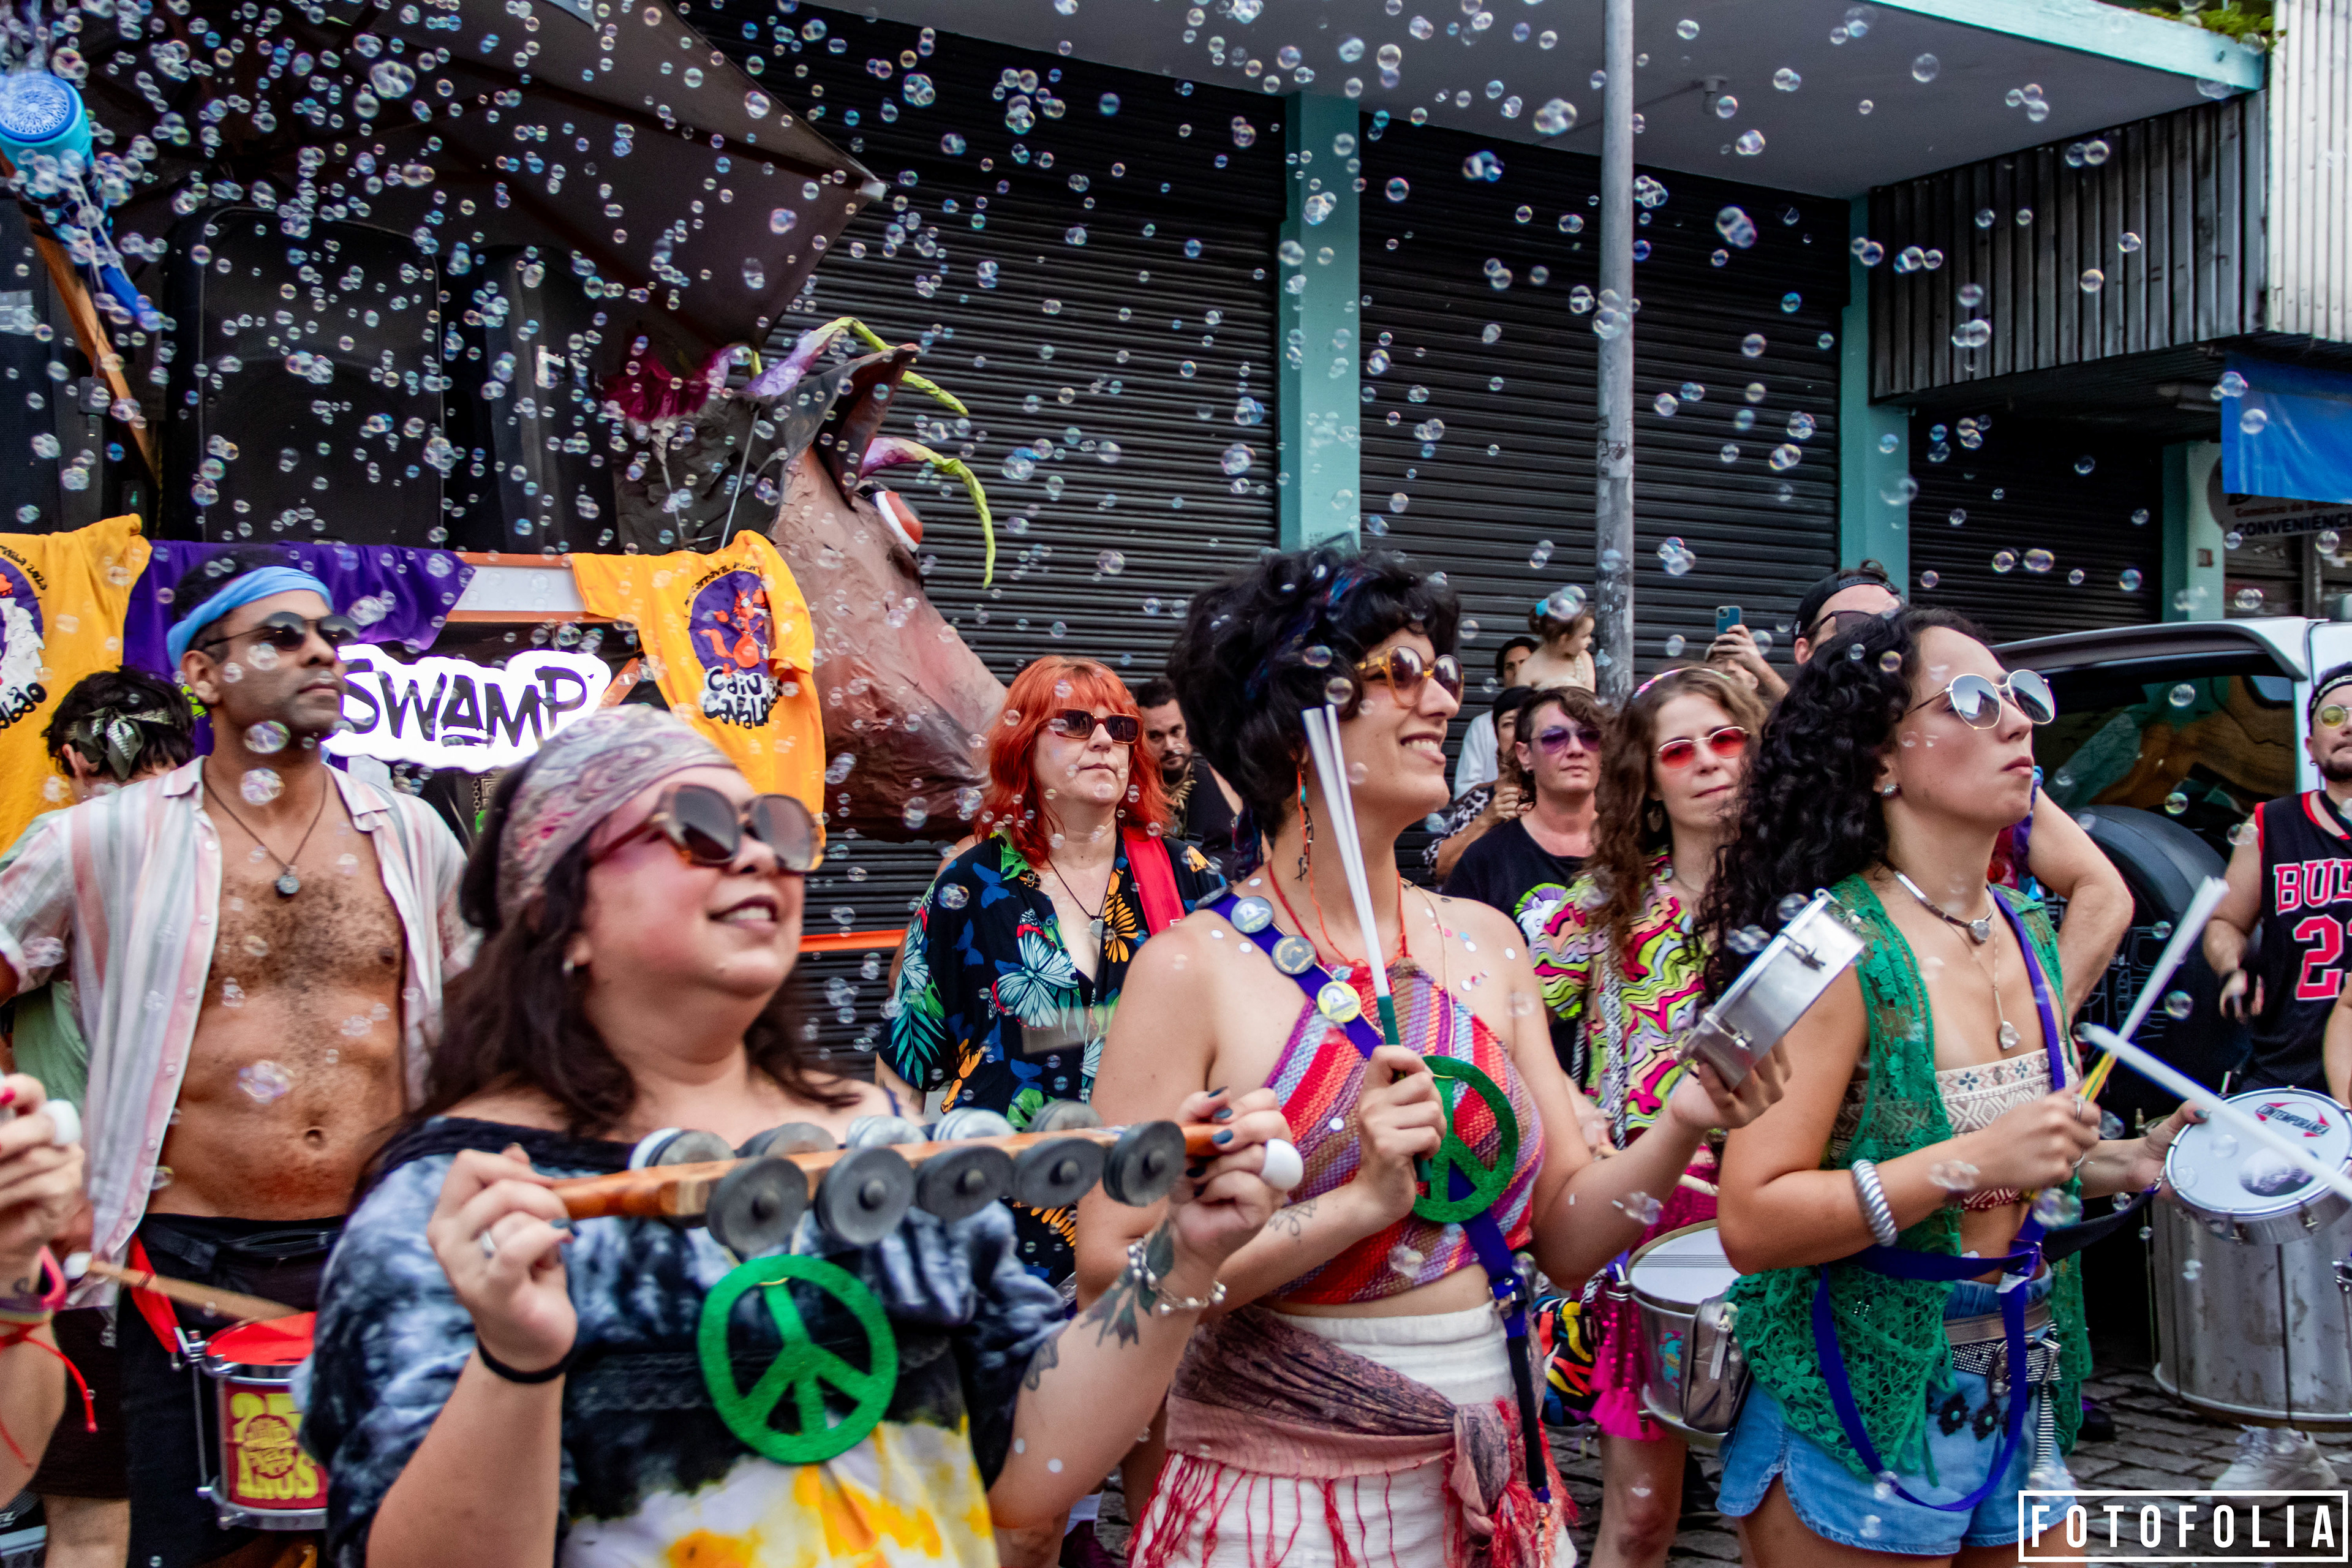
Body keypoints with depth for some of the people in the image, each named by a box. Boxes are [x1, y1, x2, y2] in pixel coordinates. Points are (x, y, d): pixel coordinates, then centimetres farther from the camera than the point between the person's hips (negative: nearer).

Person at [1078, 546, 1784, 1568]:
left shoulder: (1484, 942, 3)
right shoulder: (1196, 967, -13)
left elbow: (1565, 1238, 4)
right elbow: (1113, 1275, -17)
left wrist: (1682, 1128, -13)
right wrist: (1363, 1201, -23)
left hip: (1483, 1481, 5)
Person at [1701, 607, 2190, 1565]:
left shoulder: (2025, 932, 5)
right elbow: (1753, 1225, -24)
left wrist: (2136, 1162, 2)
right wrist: (1969, 1164, -27)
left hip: (2022, 1402, 7)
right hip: (1863, 1413, -7)